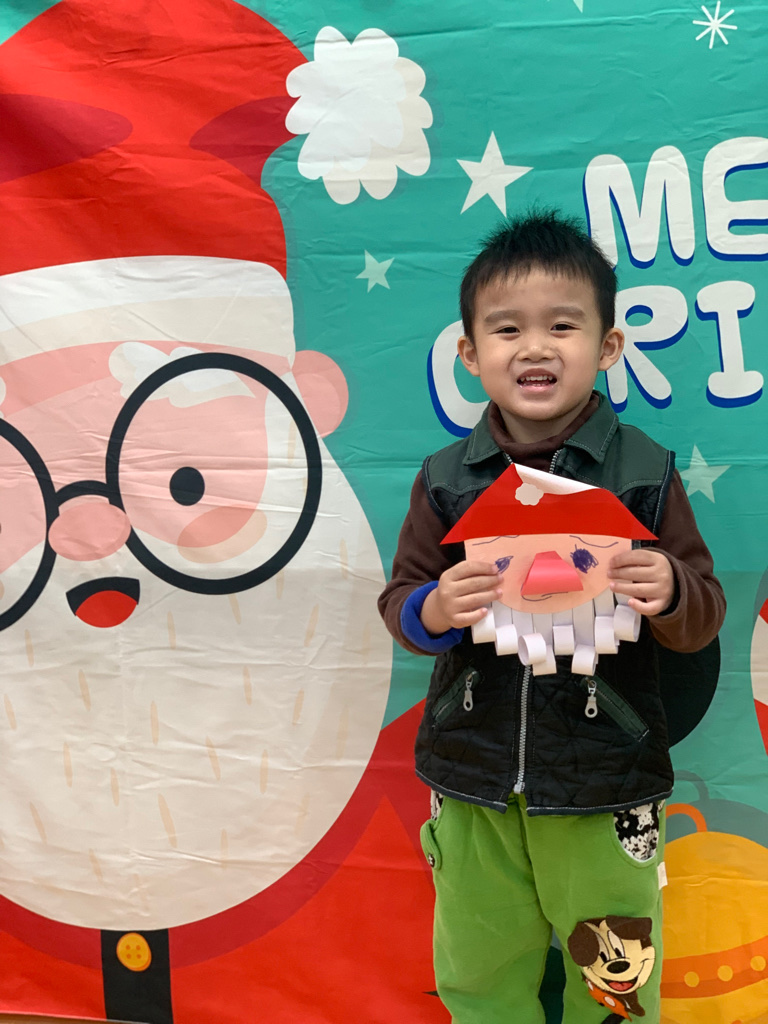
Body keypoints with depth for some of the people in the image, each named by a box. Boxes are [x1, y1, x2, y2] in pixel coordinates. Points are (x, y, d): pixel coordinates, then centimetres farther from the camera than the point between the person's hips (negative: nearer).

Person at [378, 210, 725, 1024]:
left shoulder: (644, 473, -5)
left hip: (605, 791, -1)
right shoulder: (447, 479, -1)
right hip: (472, 784, 2)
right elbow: (398, 602, 2)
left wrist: (669, 593, -23)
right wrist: (435, 610, -20)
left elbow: (704, 617, -2)